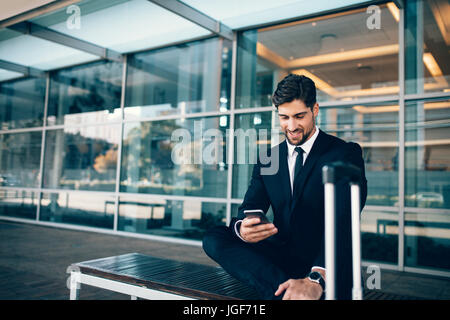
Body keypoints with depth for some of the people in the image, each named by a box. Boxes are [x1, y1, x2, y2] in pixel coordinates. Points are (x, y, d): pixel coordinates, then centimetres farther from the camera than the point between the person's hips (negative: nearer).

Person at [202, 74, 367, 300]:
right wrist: (242, 228, -25)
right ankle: (282, 288, -29)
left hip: (327, 266, -6)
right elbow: (249, 208, 3)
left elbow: (343, 221, -17)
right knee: (213, 238, -19)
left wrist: (316, 280, -34)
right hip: (280, 259, 7)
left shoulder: (346, 153, -3)